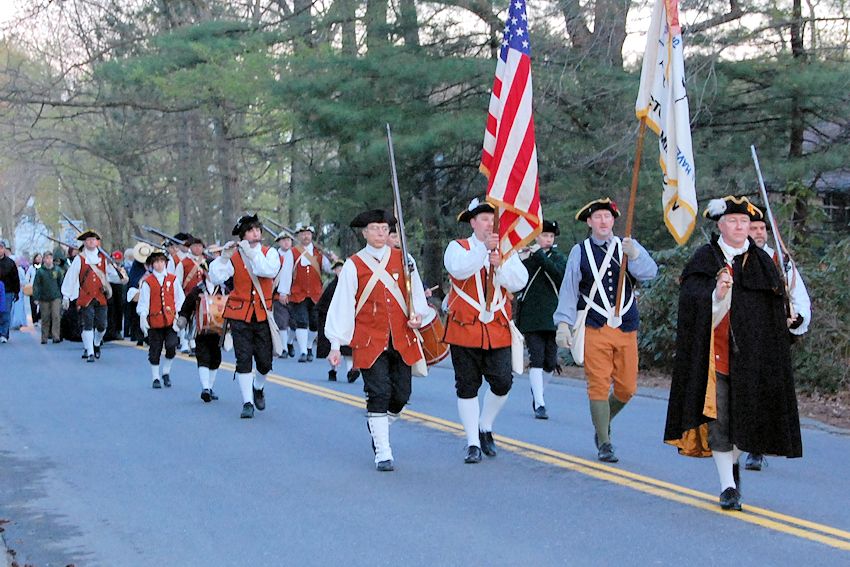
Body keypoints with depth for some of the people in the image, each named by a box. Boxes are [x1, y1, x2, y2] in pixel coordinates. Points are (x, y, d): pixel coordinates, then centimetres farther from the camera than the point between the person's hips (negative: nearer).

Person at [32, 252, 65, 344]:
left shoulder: (57, 270, 2)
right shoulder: (40, 271, -1)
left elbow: (61, 283, 10)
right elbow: (36, 285, 0)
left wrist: (63, 295, 9)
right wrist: (36, 297, -6)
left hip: (56, 297, 0)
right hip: (44, 298, 0)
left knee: (56, 316, -11)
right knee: (45, 318, 6)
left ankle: (56, 336, -11)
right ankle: (44, 338, 15)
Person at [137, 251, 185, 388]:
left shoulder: (173, 279, 6)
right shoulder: (147, 281, 1)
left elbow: (180, 299, 7)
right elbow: (143, 302, -2)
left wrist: (178, 316, -1)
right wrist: (143, 319, -11)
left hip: (171, 320, 1)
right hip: (154, 321, -1)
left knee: (171, 347, -10)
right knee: (155, 350, 4)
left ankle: (166, 372, 13)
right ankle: (155, 378, 16)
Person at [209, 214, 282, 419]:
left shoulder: (270, 253, 3)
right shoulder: (233, 256, 0)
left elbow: (270, 271, -20)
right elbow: (216, 278, -11)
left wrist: (252, 253, -21)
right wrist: (223, 257, -21)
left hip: (263, 314, 1)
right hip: (240, 314, -1)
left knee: (265, 360, 3)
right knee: (243, 359, -7)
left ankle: (258, 388, 34)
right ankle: (247, 402, 1)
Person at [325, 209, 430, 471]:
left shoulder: (403, 259, 7)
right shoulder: (353, 265, -2)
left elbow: (417, 293, 14)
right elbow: (342, 305, -2)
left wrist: (417, 314, -7)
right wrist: (336, 344, -5)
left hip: (402, 341, 3)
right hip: (370, 342, -3)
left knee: (401, 395, 5)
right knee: (379, 395, -8)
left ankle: (378, 428, 34)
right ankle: (383, 454, -2)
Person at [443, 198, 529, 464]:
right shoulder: (458, 247, 1)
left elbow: (519, 282, -3)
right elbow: (459, 270, -21)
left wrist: (500, 265, -20)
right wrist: (484, 247, -31)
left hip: (498, 331, 2)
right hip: (465, 329, -2)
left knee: (502, 383, -4)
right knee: (467, 387, 2)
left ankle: (485, 428, 22)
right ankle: (473, 443, 12)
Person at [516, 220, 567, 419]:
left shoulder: (558, 257, 7)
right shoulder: (524, 257, 5)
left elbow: (561, 276, -13)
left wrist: (540, 255, -15)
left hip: (552, 317, 2)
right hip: (531, 318, -2)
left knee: (550, 362, 3)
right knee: (536, 359, -10)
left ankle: (536, 389, 30)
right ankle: (539, 404, -9)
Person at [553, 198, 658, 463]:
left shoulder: (629, 246, 6)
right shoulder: (579, 252, 3)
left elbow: (649, 273, -10)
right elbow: (568, 289, 2)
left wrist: (633, 254, -28)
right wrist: (563, 324, -6)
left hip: (626, 329, 2)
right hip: (594, 329, -2)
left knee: (627, 388, 6)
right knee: (599, 386, -5)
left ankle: (603, 422, 33)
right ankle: (604, 443, 6)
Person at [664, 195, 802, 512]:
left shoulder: (762, 262, 8)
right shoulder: (704, 260, 2)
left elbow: (776, 312, 10)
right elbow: (692, 303, -7)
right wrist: (717, 293, -23)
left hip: (751, 356, 2)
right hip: (714, 353, -2)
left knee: (745, 414, 6)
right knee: (718, 416, -4)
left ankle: (733, 463, 34)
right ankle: (728, 486, 3)